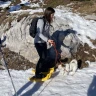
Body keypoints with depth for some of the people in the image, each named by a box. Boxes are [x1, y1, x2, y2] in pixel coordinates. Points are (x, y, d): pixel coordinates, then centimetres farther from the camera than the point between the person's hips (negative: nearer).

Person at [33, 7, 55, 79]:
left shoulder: (48, 21, 4)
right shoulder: (41, 21, -22)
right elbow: (39, 33, -27)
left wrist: (50, 40, 5)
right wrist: (47, 40, -35)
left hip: (43, 42, 8)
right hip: (38, 42, -8)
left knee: (45, 56, 16)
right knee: (42, 57, -7)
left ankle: (40, 69, 36)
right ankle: (37, 74, 5)